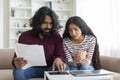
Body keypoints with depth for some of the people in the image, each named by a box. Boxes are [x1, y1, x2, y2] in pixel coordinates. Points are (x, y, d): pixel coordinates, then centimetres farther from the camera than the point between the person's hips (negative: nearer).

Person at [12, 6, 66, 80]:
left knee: (63, 69, -29)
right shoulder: (25, 36, -5)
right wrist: (17, 63, -37)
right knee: (18, 72, -32)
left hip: (49, 68, 1)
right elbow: (17, 57, -10)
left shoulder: (56, 36, -2)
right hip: (31, 68, -1)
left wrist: (58, 59, -36)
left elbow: (61, 55, -9)